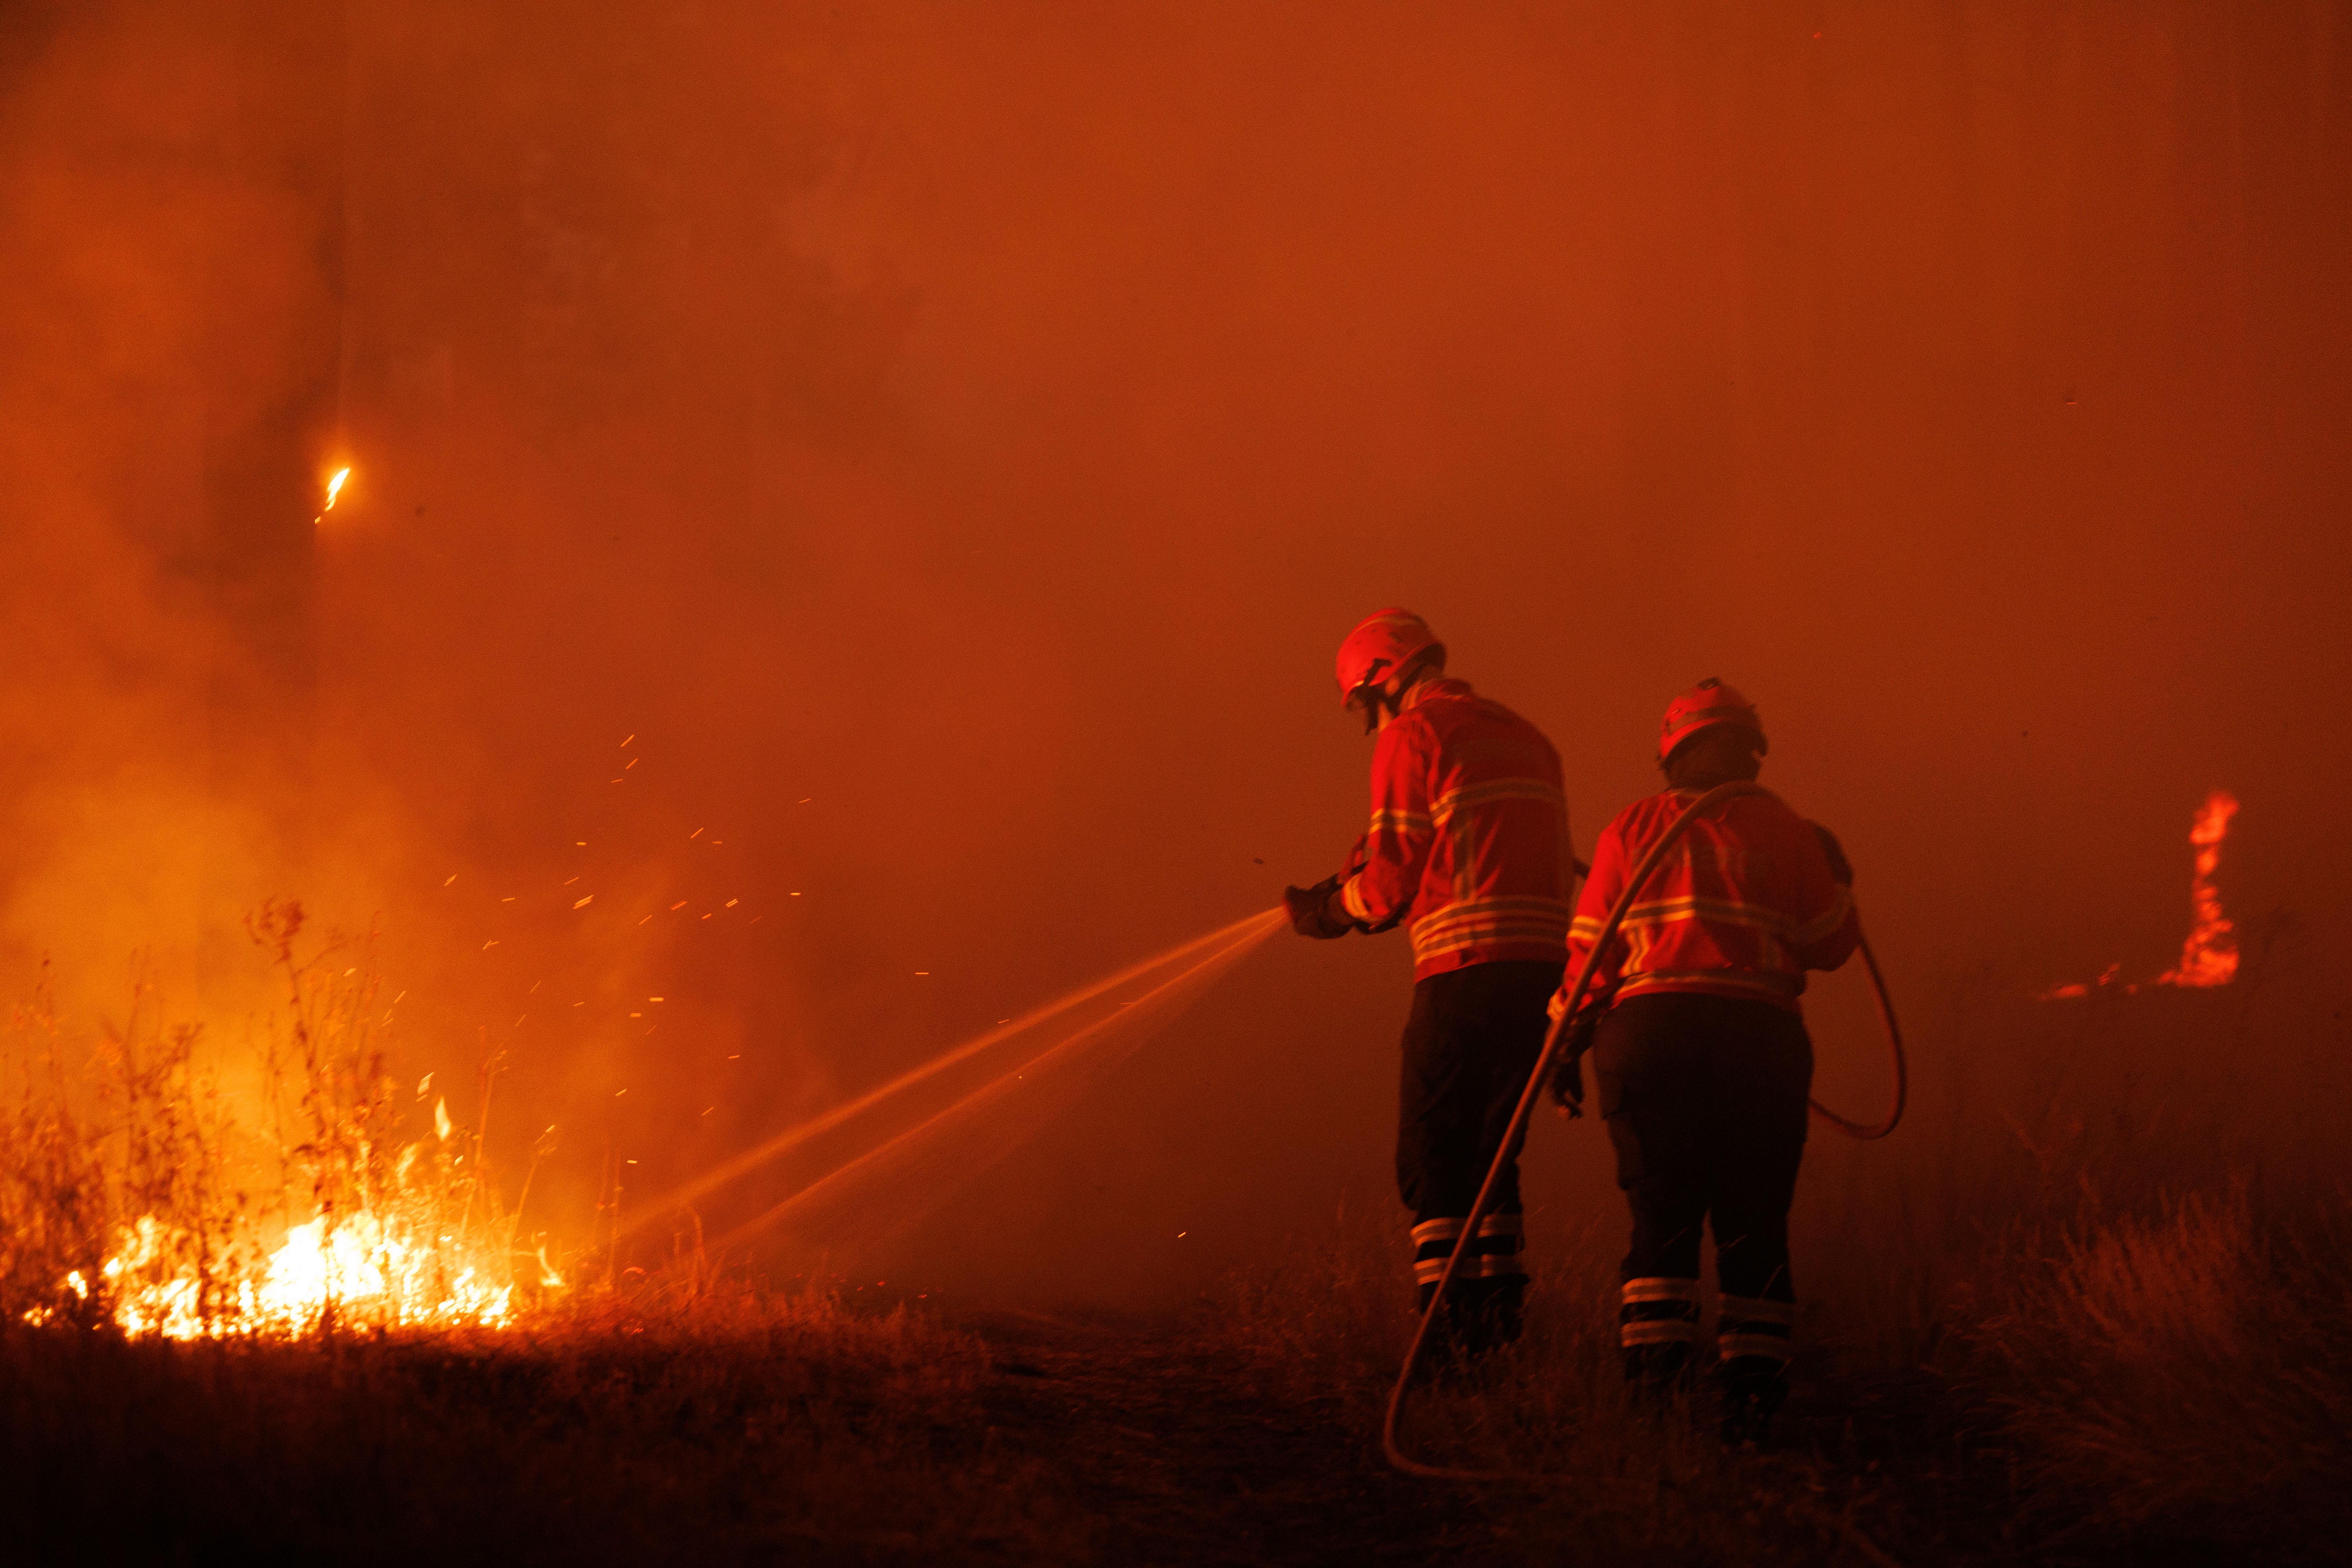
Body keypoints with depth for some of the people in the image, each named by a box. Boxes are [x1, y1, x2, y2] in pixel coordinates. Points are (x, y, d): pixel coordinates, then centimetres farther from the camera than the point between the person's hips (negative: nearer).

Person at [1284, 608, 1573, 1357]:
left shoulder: (1411, 735, -1)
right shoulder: (1526, 737, 22)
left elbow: (1394, 880, -5)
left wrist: (1333, 907, 16)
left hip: (1467, 967, -7)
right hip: (1546, 965, 7)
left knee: (1431, 1155, -1)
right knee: (1491, 1147, 16)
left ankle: (1450, 1327, -10)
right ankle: (1500, 1319, 11)